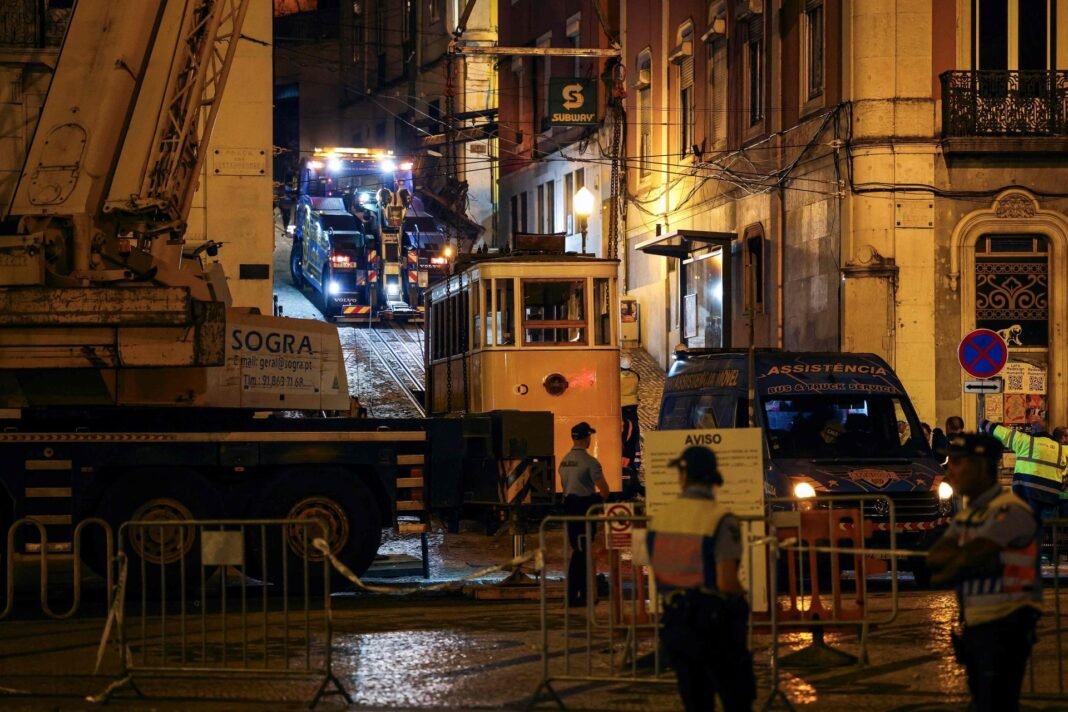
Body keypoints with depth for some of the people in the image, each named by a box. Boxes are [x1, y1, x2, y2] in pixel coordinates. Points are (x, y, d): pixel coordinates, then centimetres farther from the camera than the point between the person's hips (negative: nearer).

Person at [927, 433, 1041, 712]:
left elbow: (969, 556, -21)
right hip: (975, 626, 9)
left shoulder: (1009, 511, -14)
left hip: (1005, 628, -9)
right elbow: (934, 557, 4)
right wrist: (960, 556, -15)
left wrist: (949, 567, -1)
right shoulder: (967, 515, 15)